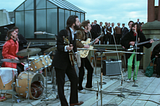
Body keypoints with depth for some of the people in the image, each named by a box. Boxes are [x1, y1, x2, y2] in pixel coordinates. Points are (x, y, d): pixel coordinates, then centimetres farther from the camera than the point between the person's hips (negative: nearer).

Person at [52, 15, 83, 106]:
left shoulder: (74, 34, 10)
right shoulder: (63, 32, -16)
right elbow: (59, 46, -21)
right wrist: (66, 48, -38)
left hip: (69, 61, 9)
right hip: (60, 62, -9)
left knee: (75, 79, 12)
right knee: (61, 83, -1)